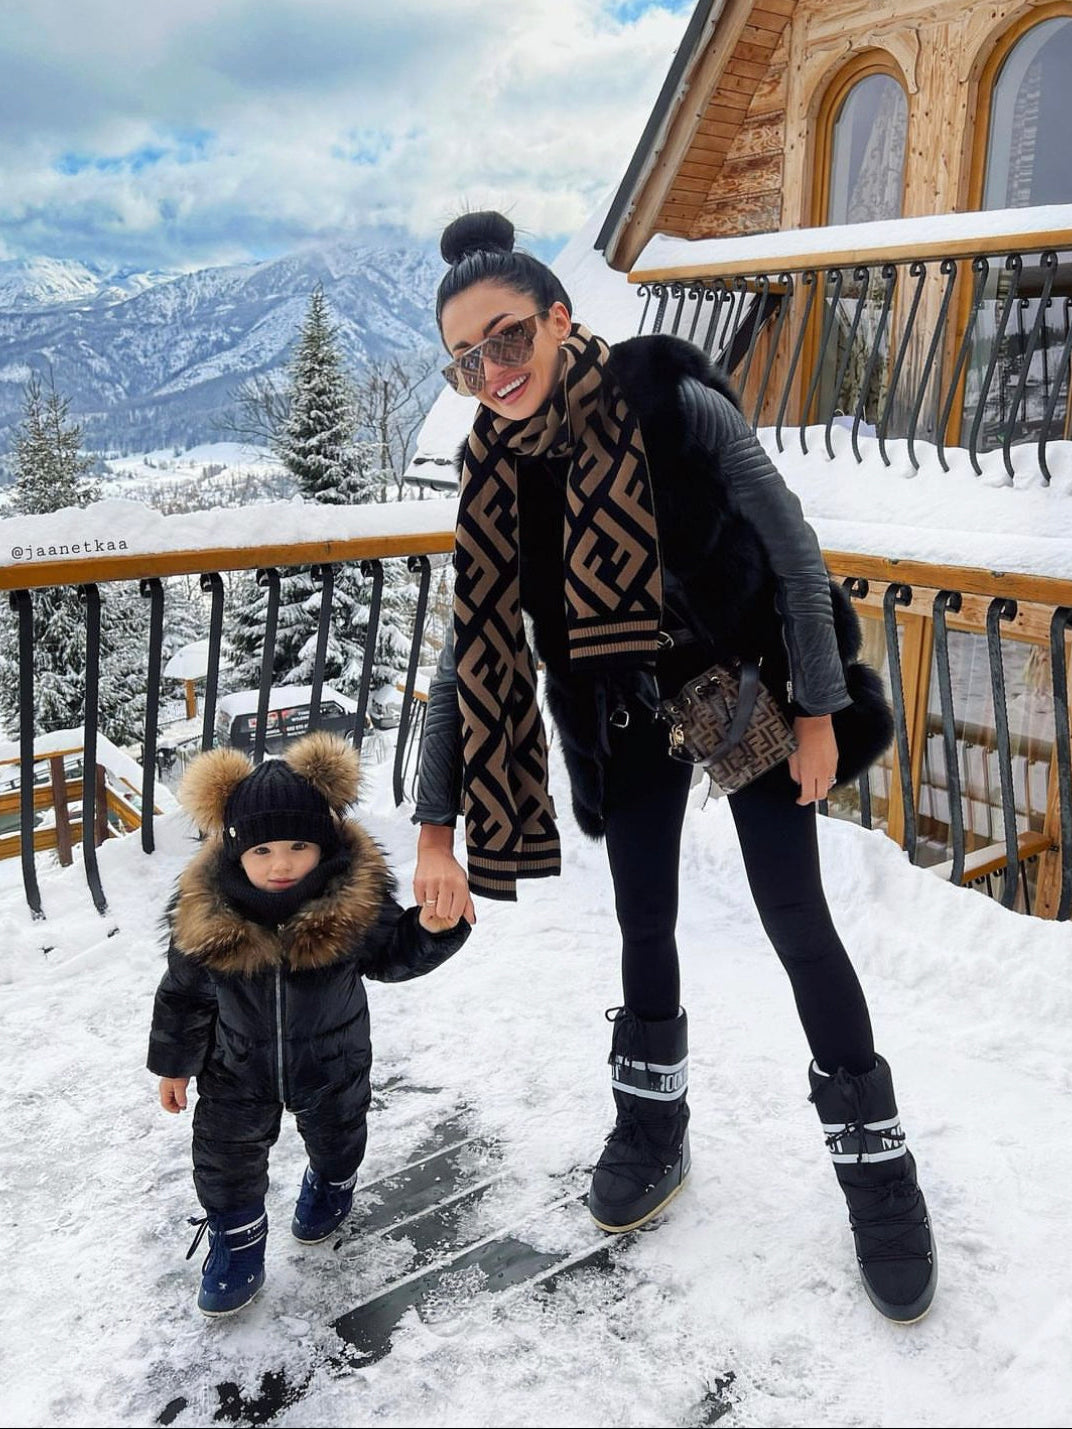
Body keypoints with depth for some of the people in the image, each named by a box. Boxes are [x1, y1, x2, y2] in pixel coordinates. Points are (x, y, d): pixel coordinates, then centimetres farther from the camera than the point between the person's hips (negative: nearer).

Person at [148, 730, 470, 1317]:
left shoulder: (357, 897, -30)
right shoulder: (205, 915, -26)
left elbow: (389, 958, -12)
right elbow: (184, 993, -9)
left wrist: (431, 929, -33)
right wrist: (173, 1064, 2)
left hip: (332, 1060, 0)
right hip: (238, 1064, 0)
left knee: (336, 1135, 26)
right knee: (227, 1153, 14)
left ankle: (330, 1185, 60)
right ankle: (236, 1238, 42)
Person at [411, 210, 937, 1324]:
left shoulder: (671, 403, -22)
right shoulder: (494, 470, -9)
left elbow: (791, 544, -15)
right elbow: (472, 643, -8)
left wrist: (819, 710, -14)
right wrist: (436, 824, -12)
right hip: (628, 712, 4)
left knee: (797, 922, -1)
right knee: (644, 924, 9)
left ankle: (876, 1162, 17)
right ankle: (653, 1129, 32)